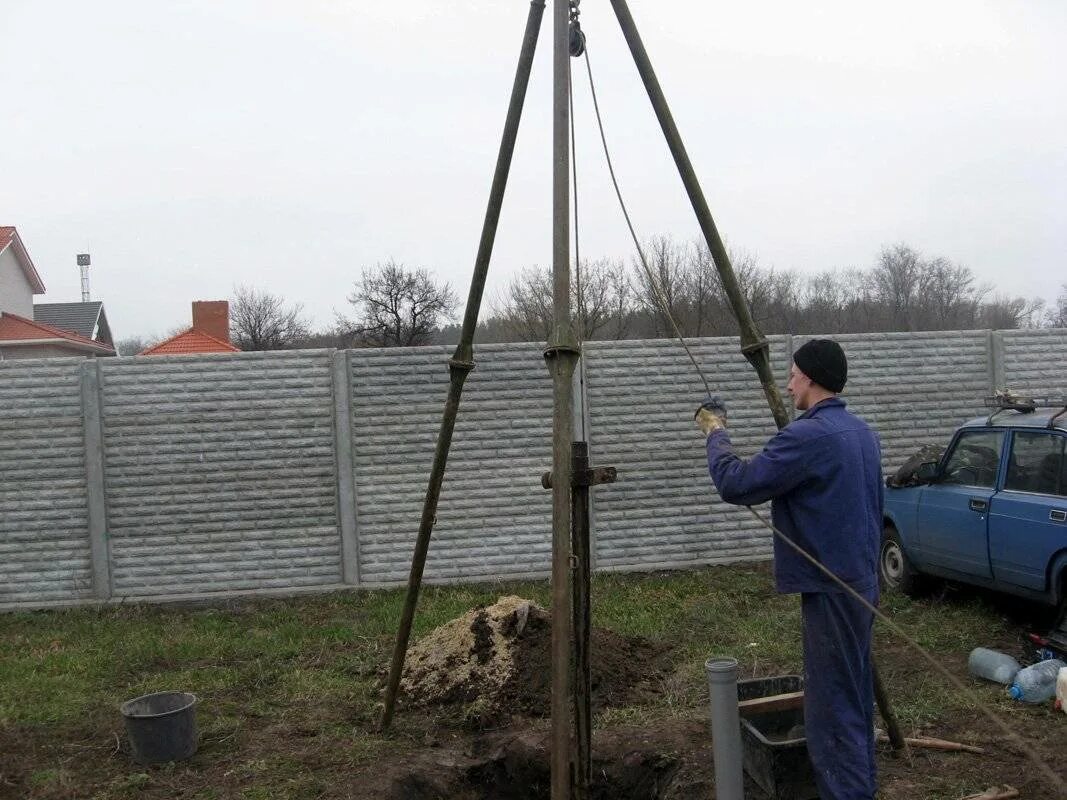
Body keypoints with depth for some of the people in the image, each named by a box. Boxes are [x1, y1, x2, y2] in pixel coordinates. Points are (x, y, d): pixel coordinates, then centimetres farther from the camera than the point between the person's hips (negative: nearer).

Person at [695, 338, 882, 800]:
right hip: (860, 580, 10)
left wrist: (715, 432, -6)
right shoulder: (862, 432, 11)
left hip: (830, 588, -10)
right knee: (854, 695, 18)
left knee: (831, 706, -4)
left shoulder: (808, 435, -20)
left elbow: (735, 485, -19)